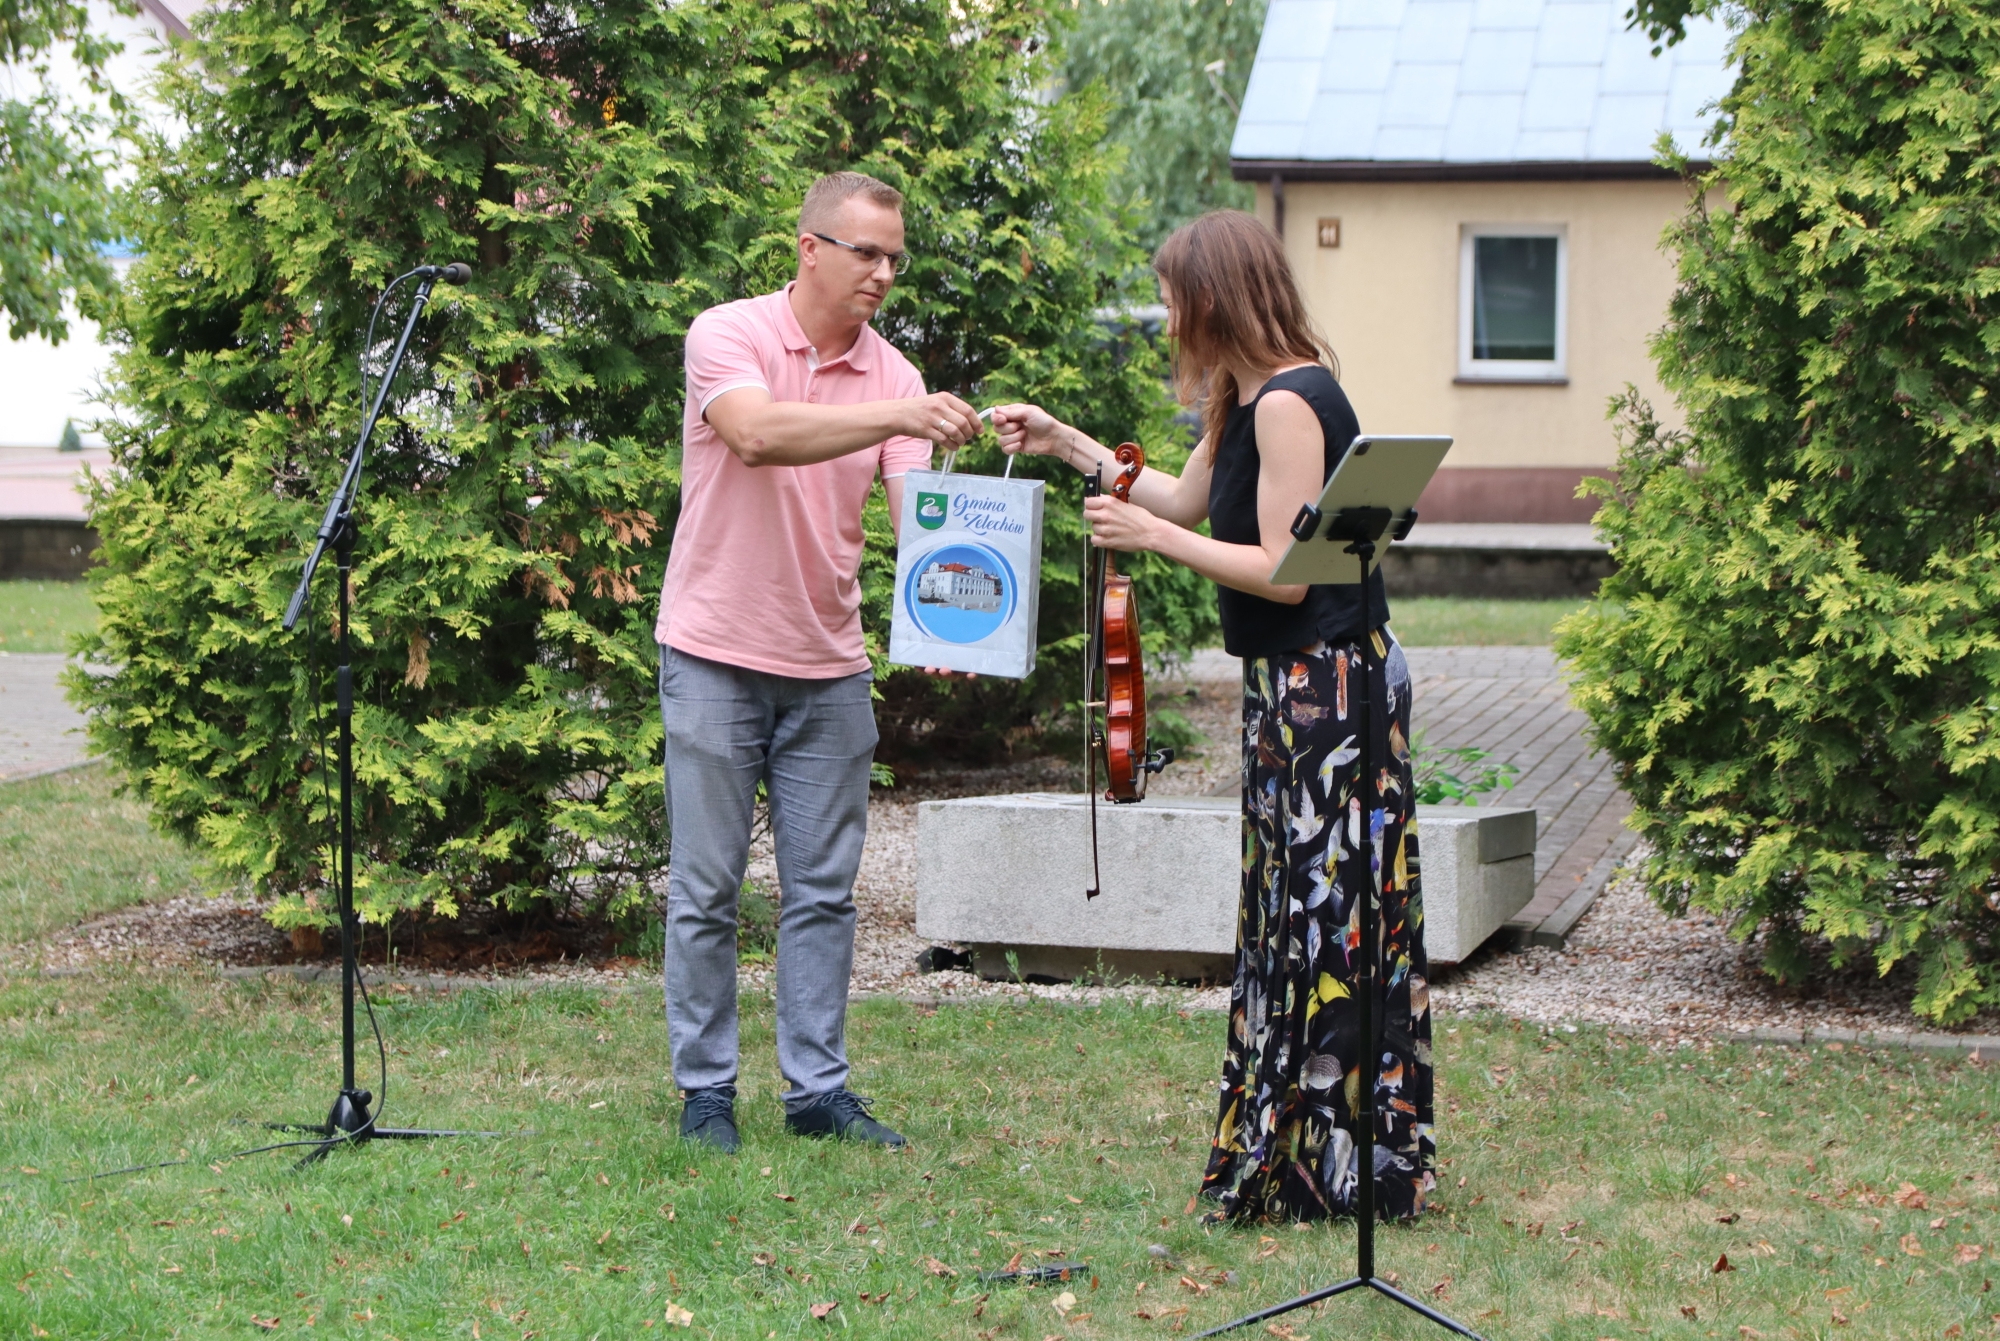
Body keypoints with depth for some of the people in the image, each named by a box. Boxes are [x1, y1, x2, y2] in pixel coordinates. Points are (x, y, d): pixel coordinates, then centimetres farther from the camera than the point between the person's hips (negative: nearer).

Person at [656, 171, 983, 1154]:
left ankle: (818, 1089, 14)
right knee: (706, 888, 2)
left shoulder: (891, 374, 3)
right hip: (717, 656, -4)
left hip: (828, 666, 4)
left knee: (824, 889, 6)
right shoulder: (727, 335, -10)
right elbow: (759, 432, -30)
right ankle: (705, 1090, 11)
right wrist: (897, 415, -39)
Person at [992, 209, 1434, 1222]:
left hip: (1327, 691, -11)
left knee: (1322, 924, -5)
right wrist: (1067, 445, 26)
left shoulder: (1289, 404, -17)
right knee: (1294, 920, 13)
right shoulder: (1246, 400, 14)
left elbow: (1283, 572, -21)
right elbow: (1189, 499, 28)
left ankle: (1339, 1172, 1)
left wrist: (1151, 536, -15)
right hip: (1293, 690, 11)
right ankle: (1286, 1156, 21)